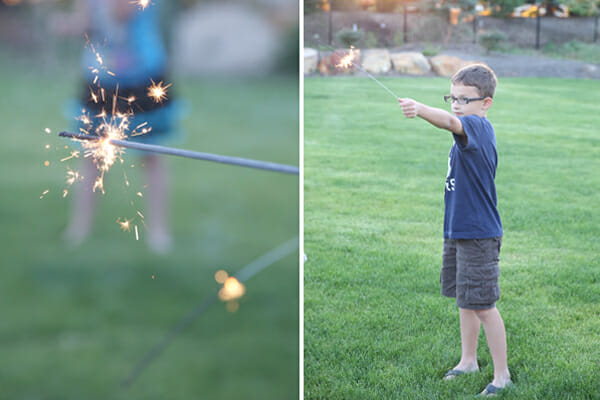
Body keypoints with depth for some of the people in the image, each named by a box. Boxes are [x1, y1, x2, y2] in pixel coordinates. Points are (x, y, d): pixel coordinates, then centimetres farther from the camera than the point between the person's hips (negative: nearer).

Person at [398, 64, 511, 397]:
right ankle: (468, 361, 32)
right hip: (457, 231, 10)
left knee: (482, 305, -5)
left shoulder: (479, 127, -18)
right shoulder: (471, 132, 11)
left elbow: (449, 121, -41)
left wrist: (419, 110, -58)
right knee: (464, 299, 18)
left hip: (478, 234, -10)